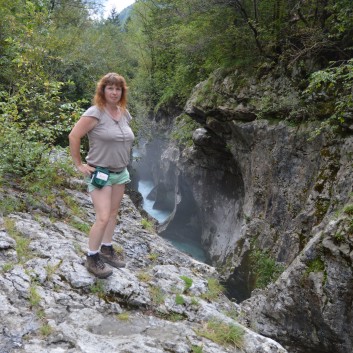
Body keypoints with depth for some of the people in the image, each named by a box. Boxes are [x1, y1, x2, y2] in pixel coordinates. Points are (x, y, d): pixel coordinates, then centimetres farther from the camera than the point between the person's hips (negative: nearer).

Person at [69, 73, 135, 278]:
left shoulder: (125, 114, 5)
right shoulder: (95, 113, -17)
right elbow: (74, 136, -16)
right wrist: (79, 164, -12)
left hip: (120, 172, 7)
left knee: (113, 214, 15)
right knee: (103, 218, -10)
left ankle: (107, 248, 32)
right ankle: (92, 258, 8)